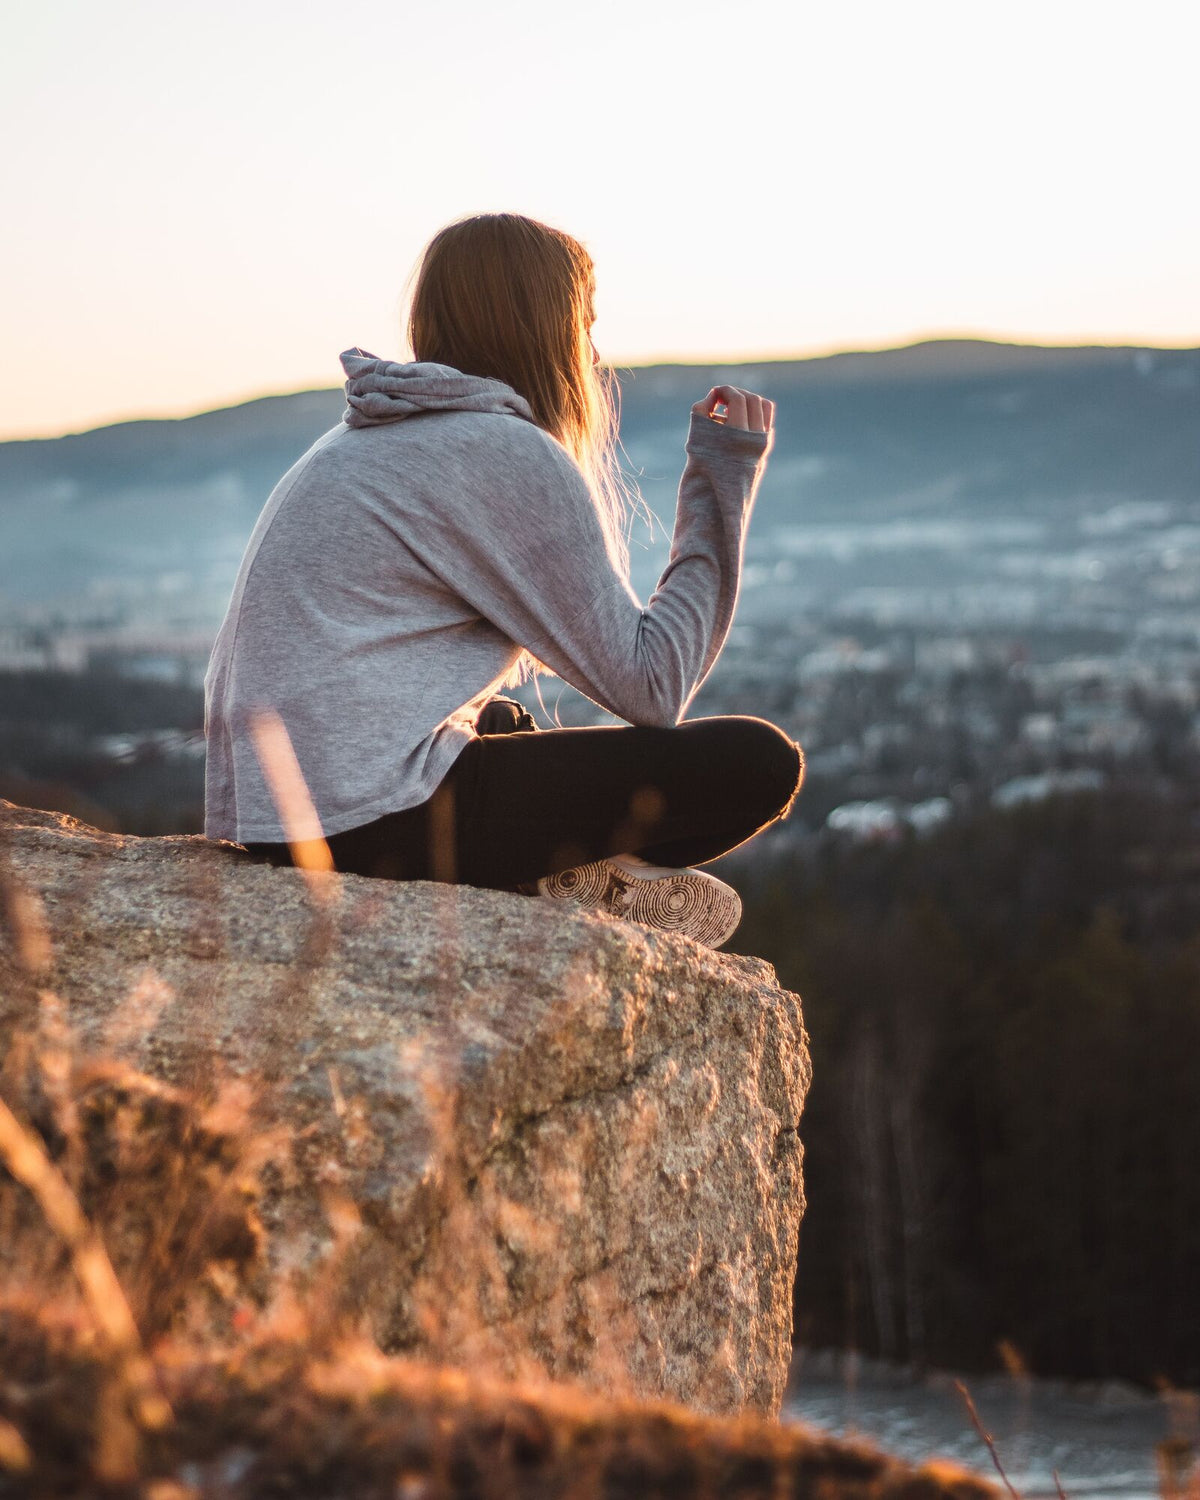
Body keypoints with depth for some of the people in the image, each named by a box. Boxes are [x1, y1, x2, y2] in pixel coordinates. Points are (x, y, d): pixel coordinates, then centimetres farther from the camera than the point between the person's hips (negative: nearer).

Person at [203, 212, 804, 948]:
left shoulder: (370, 438, 19)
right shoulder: (509, 453, -9)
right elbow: (651, 685, -8)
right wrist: (724, 484, 0)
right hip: (375, 819, -10)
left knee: (504, 720, 41)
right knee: (761, 763, -10)